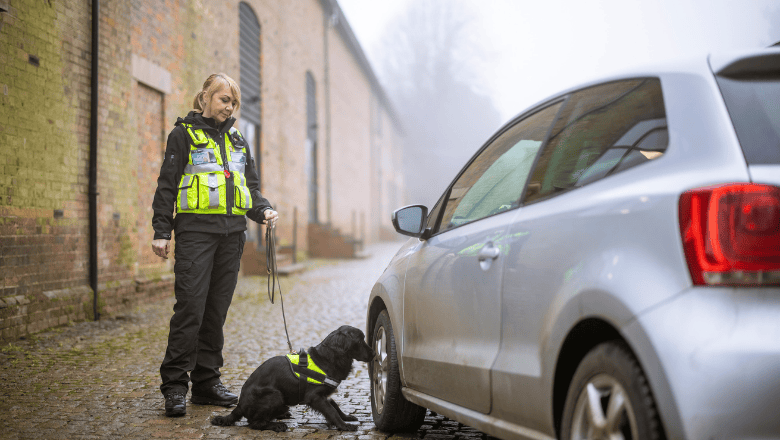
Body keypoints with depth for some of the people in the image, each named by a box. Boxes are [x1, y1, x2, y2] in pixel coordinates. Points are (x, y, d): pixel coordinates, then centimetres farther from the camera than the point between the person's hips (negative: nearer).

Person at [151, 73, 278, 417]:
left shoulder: (238, 142, 20)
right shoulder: (184, 135, 5)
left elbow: (251, 186, 23)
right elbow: (166, 185, 1)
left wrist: (263, 211, 2)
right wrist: (161, 231, -7)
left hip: (232, 233, 5)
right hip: (196, 230, -5)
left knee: (217, 310, 6)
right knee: (190, 306, -13)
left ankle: (207, 382, 13)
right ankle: (174, 385, -7)